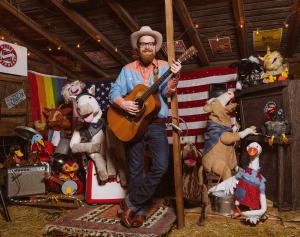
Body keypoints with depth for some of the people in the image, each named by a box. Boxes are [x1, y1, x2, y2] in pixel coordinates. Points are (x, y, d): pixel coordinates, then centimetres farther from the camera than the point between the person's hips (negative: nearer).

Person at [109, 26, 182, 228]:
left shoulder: (164, 67, 6)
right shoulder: (128, 69, 8)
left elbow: (167, 93, -7)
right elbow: (114, 92, 4)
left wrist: (175, 77, -25)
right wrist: (123, 103, -16)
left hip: (157, 125, 0)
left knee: (161, 166, -12)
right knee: (136, 169, 6)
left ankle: (131, 202, 4)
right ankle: (140, 210, 22)